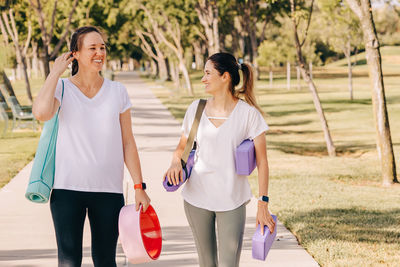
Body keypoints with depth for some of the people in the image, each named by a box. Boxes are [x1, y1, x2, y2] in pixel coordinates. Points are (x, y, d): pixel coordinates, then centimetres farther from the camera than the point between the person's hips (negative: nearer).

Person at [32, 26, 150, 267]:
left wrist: (139, 187, 2)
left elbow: (128, 143, 7)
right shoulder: (62, 88, 0)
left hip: (109, 190, 2)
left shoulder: (118, 91, 6)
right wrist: (56, 72, -10)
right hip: (68, 188, -2)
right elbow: (41, 112, -23)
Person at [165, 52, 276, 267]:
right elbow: (182, 146, 16)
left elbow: (261, 161, -6)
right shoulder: (196, 109, 3)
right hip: (197, 197, 3)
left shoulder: (248, 114, -7)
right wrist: (175, 162, -8)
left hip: (232, 201, -3)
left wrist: (263, 205, -11)